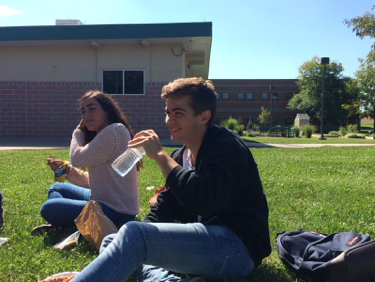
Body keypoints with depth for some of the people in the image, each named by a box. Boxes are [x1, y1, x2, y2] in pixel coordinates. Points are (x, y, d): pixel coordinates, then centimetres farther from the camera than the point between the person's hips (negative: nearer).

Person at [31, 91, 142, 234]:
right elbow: (93, 182, 15)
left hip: (117, 213, -11)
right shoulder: (102, 136, 14)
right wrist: (67, 170, 2)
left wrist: (78, 132, 0)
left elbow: (77, 158, -17)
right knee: (56, 188, 22)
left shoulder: (115, 131, -18)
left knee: (48, 209, -16)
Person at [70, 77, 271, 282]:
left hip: (237, 244, -9)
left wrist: (160, 155, -20)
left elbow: (202, 202, -30)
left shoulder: (227, 148, -12)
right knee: (111, 243, 3)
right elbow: (163, 210, 16)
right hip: (204, 242, 9)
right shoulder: (180, 157, 13)